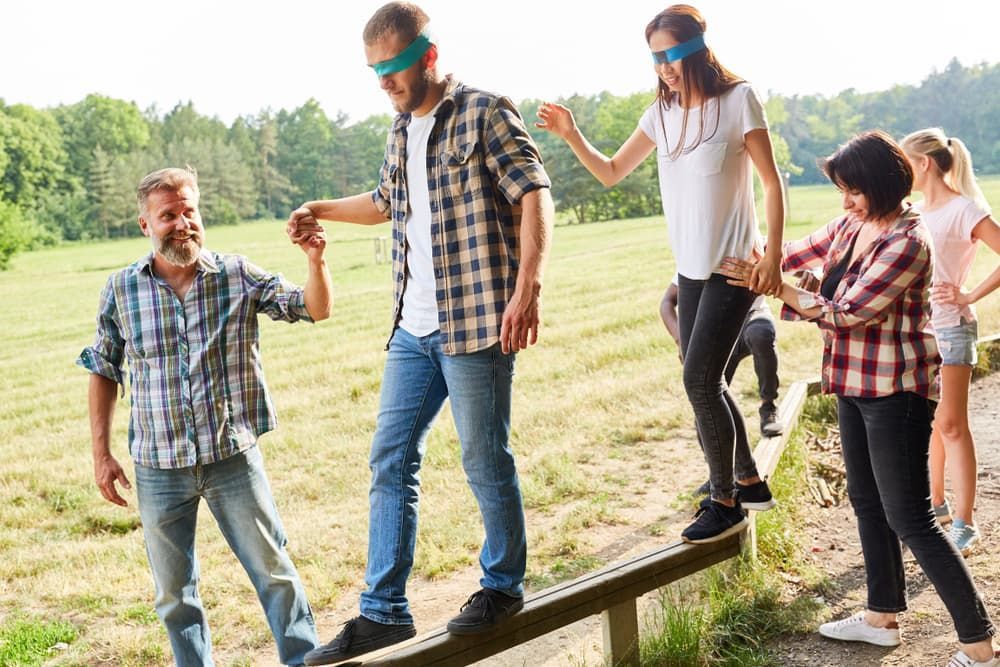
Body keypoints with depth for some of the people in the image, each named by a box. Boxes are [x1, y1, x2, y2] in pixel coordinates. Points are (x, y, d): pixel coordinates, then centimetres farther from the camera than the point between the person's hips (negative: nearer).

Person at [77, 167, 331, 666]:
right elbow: (103, 372, 9)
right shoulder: (121, 289, 1)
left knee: (273, 572, 6)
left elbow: (314, 309, -6)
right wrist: (101, 452, 5)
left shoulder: (239, 275, -3)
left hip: (234, 457, -1)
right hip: (158, 469, 2)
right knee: (173, 591, 13)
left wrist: (315, 261, -26)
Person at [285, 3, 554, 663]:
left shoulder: (485, 114, -7)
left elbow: (535, 195, -17)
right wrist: (324, 211, 26)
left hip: (475, 324, -8)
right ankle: (384, 612, 16)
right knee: (391, 462, 8)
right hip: (413, 330, 8)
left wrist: (527, 290, -28)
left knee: (487, 463, 3)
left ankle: (504, 587, 24)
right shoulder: (401, 131, 16)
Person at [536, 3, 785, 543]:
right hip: (690, 270, 7)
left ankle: (726, 504, 5)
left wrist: (774, 253, -15)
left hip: (734, 268, -7)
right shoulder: (663, 112, 7)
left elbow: (771, 181, -7)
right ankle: (749, 481, 29)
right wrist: (572, 137, -5)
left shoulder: (738, 99, -9)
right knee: (706, 382, 12)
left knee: (699, 381, -10)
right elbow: (611, 172, 12)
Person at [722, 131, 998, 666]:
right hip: (854, 385, 9)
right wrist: (751, 261, 9)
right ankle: (882, 617, 32)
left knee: (909, 517, -6)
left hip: (894, 391, -9)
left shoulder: (907, 241, -21)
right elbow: (796, 252, 21)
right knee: (867, 502, 17)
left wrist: (773, 285, -18)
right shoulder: (852, 226, 5)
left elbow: (847, 314, -23)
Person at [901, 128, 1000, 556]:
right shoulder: (916, 212, 12)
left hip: (949, 329, -7)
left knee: (950, 424, -6)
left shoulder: (964, 209, -11)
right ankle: (936, 504, 26)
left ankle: (964, 524, 0)